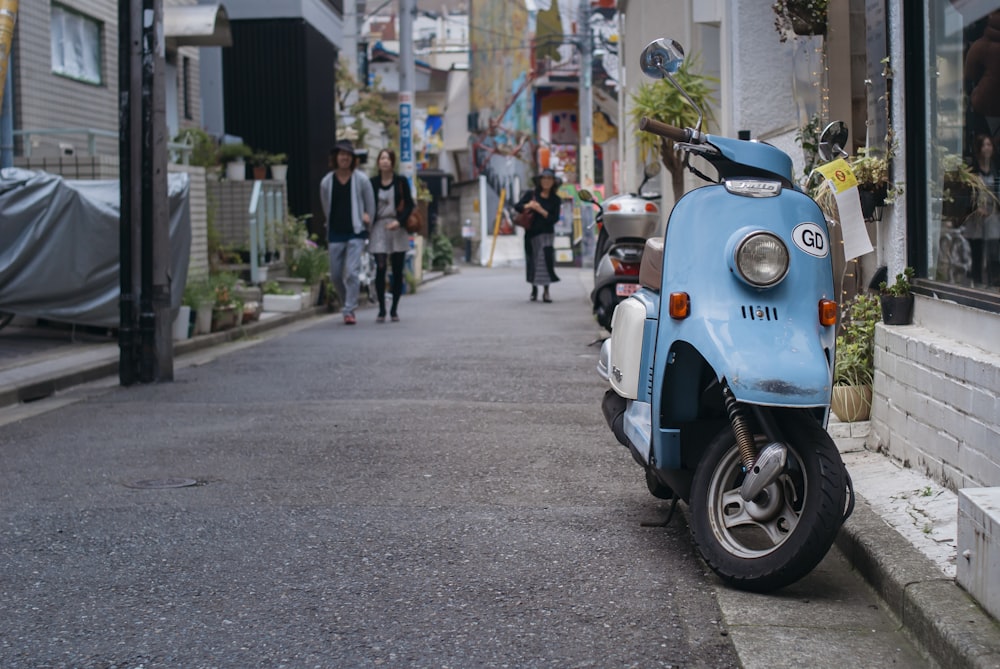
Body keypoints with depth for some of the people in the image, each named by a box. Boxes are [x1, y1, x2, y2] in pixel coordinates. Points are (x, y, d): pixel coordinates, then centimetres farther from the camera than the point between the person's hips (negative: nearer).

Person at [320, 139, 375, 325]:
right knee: (335, 275, 7)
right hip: (335, 233, 3)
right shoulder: (326, 182, 2)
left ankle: (349, 311, -10)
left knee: (352, 272, -13)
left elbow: (371, 205, 7)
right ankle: (349, 303, 29)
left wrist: (366, 218, 4)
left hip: (355, 233, -3)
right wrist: (332, 225, 15)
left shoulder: (361, 180, -3)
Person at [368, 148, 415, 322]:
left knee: (397, 270, 3)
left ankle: (394, 310, 11)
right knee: (380, 268, -9)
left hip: (398, 229, 0)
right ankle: (381, 310, -2)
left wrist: (399, 221, -13)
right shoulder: (372, 183, 5)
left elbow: (409, 205, 2)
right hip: (379, 228, 0)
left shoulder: (401, 182, 3)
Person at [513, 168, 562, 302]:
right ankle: (534, 288, 27)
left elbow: (554, 219, -4)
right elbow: (517, 207, 0)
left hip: (546, 232, -1)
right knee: (532, 261, 6)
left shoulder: (555, 200, 4)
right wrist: (527, 206, -20)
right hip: (531, 232, 2)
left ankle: (546, 292, -17)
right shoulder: (530, 194, 5)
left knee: (546, 258, -17)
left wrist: (541, 211, -18)